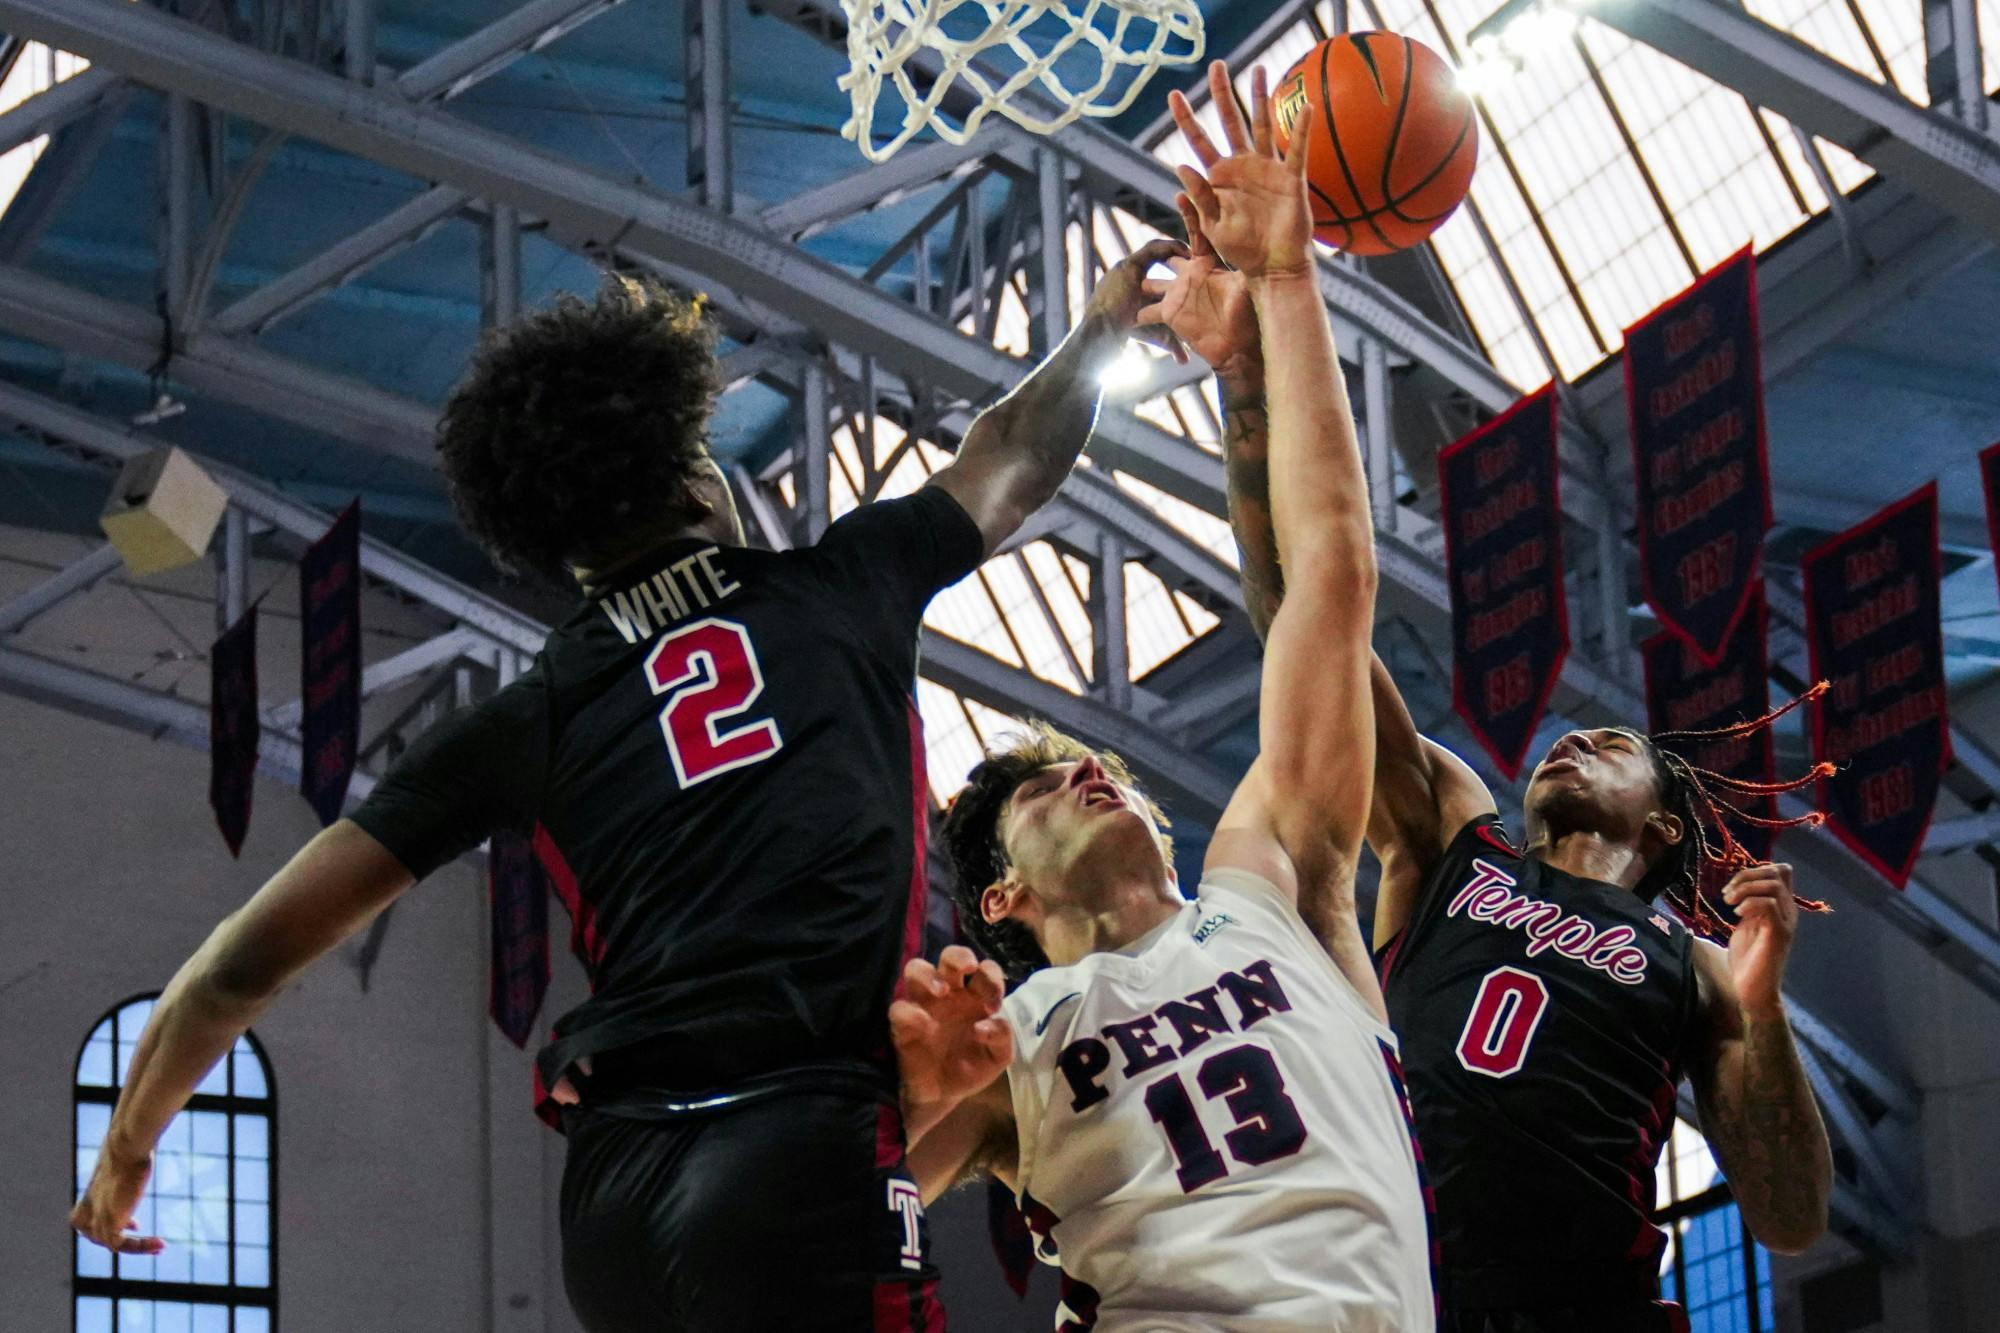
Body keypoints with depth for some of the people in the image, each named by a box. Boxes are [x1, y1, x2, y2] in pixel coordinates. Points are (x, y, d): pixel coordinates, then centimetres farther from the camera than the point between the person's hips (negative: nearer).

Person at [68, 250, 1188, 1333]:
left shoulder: (528, 723, 17)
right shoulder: (840, 589, 15)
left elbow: (254, 953, 18)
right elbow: (1017, 461, 36)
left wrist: (130, 1144, 33)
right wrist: (1107, 324, 56)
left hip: (614, 1190, 4)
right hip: (807, 1148, -4)